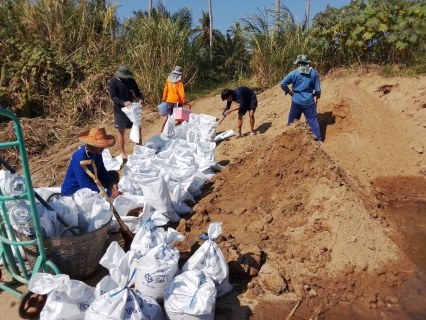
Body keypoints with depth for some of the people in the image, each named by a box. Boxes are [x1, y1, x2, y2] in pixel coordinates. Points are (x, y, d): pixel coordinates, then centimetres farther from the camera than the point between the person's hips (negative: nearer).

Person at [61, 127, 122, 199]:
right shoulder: (80, 158, -33)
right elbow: (86, 186, -37)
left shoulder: (96, 152, -9)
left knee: (114, 175, 4)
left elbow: (102, 171, 5)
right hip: (72, 192, -8)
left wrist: (111, 183, -13)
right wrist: (109, 193, -38)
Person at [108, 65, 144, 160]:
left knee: (138, 129, 6)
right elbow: (113, 97, -17)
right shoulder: (113, 82, -10)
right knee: (121, 131, 3)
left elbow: (137, 92, 8)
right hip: (120, 110, -4)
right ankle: (123, 153, 14)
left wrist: (140, 99, -16)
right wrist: (123, 102, -34)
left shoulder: (131, 81, 3)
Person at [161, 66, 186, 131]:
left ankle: (163, 127, 6)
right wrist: (184, 99, -8)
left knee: (167, 114, 10)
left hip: (169, 100, 4)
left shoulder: (168, 80, 0)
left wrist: (164, 98, 14)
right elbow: (181, 91, -14)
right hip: (177, 100, -3)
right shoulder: (179, 81, -12)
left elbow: (165, 90, 5)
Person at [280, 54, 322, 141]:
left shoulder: (294, 73, -4)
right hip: (309, 101, 0)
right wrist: (317, 94, 22)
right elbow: (318, 89, 1)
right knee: (313, 121, 7)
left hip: (296, 101, 0)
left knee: (292, 121, 14)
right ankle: (319, 140, 8)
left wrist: (289, 92, 3)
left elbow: (282, 84, -11)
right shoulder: (314, 73, 0)